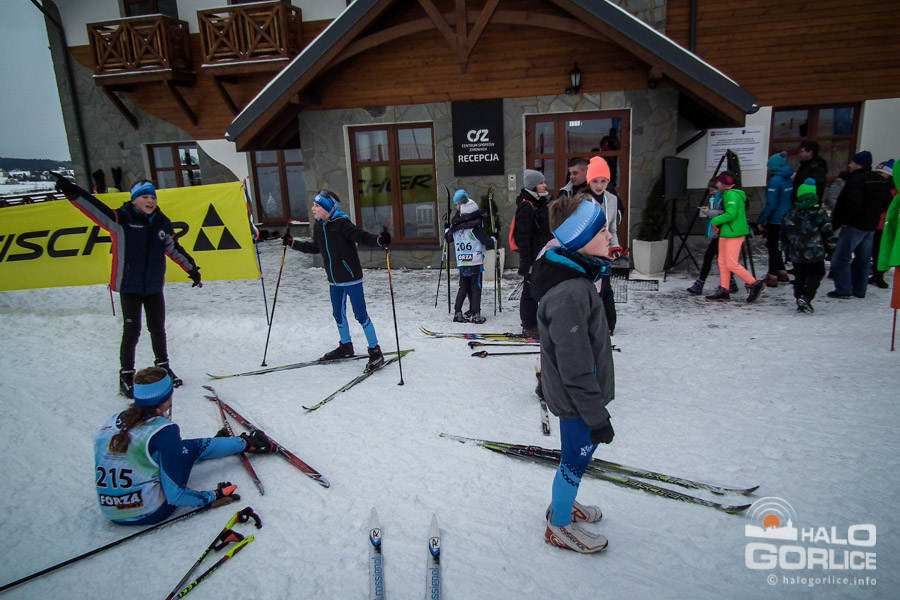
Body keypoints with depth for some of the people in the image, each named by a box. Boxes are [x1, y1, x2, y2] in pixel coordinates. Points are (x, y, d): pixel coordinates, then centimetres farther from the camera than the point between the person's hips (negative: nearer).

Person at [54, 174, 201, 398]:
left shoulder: (162, 223, 5)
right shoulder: (123, 219, -8)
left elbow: (175, 249, 16)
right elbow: (97, 209, -23)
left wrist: (192, 269, 22)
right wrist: (73, 192, -39)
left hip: (154, 286, 4)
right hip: (129, 286, -4)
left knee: (158, 329, 15)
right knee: (132, 331, 1)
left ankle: (163, 366, 33)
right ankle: (126, 375, 18)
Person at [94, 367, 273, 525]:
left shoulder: (112, 421, -3)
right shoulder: (164, 431, -21)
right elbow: (175, 495, -20)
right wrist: (214, 496, -4)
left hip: (111, 514, 6)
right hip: (152, 512, -6)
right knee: (189, 446, 8)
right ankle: (245, 444, 31)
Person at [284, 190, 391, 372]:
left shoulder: (342, 224, -17)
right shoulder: (318, 227, 6)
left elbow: (362, 236, -24)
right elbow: (315, 248, 21)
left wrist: (379, 239, -42)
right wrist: (292, 243, 27)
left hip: (351, 278, -8)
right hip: (334, 280, 8)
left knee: (360, 314, -5)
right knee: (338, 314, 18)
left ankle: (376, 352, 4)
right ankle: (345, 347, 38)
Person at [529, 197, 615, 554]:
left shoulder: (573, 276, 1)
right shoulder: (570, 294, -33)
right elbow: (576, 368, -29)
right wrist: (597, 416, -20)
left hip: (579, 393, 9)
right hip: (576, 400, -9)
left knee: (576, 454, 26)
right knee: (576, 459, 12)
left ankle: (561, 505, 50)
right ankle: (559, 527, 36)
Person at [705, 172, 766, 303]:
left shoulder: (732, 194, -14)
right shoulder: (727, 194, 17)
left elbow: (730, 214, -23)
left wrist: (715, 221, -12)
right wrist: (720, 226, 10)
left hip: (734, 233, -10)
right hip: (726, 233, 10)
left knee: (731, 264, -10)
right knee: (722, 262, 9)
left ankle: (755, 285, 3)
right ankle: (723, 292, 12)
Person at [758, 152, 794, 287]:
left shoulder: (775, 180, -17)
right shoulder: (788, 179, 9)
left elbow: (771, 204, -22)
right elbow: (792, 198, 16)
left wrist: (761, 220, -16)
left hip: (776, 219, -8)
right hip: (786, 218, 8)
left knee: (772, 246, -1)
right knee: (774, 245, 19)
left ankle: (772, 278, 2)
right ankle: (782, 273, 25)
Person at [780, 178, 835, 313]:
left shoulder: (790, 214, 5)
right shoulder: (818, 211, -5)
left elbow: (784, 235, 10)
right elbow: (827, 232, -3)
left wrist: (787, 251, 19)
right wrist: (830, 248, 7)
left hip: (796, 254, 3)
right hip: (815, 253, -3)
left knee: (799, 275, 13)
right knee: (816, 273, 10)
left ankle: (800, 302, 11)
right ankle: (806, 298, -7)